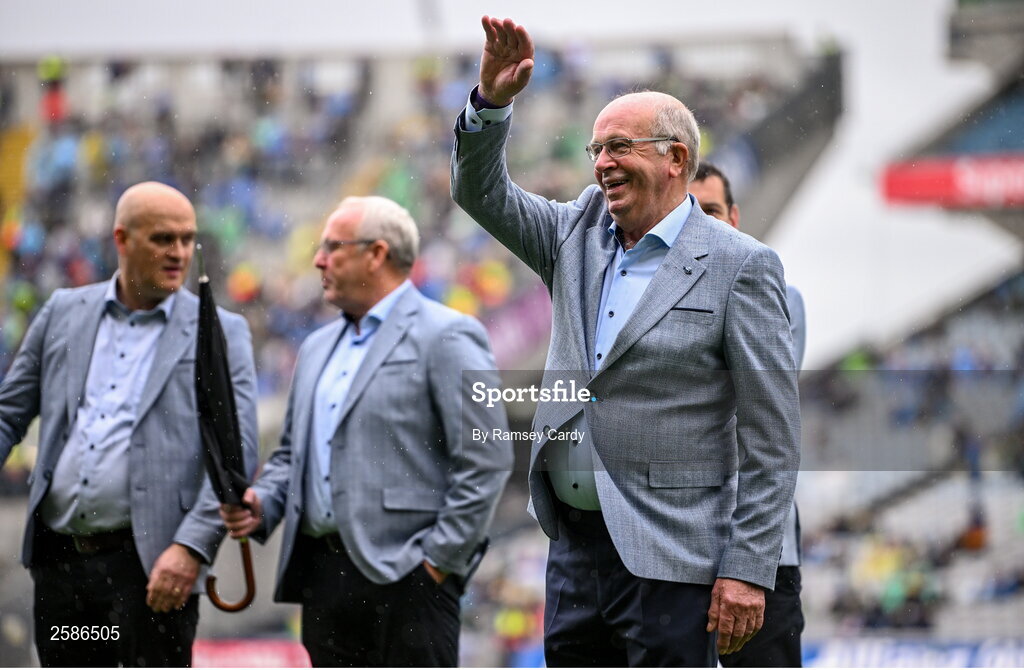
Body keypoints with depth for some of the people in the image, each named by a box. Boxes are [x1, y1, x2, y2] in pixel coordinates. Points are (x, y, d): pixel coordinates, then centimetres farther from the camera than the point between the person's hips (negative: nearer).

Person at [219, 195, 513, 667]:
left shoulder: (446, 338, -6)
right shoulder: (318, 347, 19)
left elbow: (485, 460, -12)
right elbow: (292, 452, 26)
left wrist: (439, 560, -13)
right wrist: (261, 505, 6)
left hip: (404, 575, -8)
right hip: (324, 572, 8)